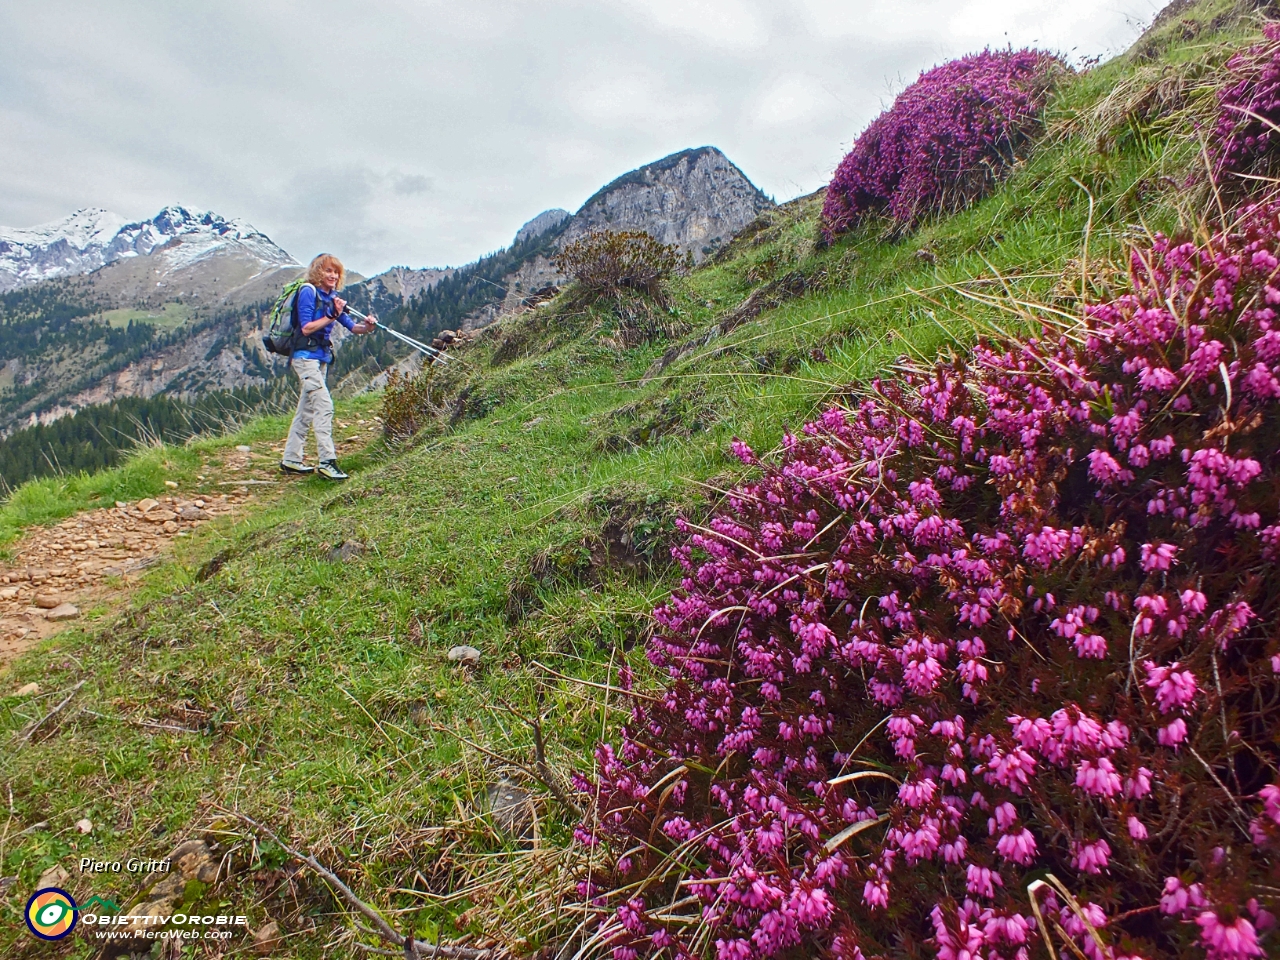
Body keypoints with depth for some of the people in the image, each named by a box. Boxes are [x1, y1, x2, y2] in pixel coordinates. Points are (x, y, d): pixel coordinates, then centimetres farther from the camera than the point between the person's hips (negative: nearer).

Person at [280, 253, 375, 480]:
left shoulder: (333, 297, 12)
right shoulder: (308, 292, -9)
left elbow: (352, 326, 7)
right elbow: (306, 328, -15)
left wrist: (365, 327, -13)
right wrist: (331, 316, -19)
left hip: (321, 357, 8)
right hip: (305, 356, -8)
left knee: (306, 410, 11)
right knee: (324, 405, -17)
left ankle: (291, 460, 19)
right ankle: (326, 462, -18)